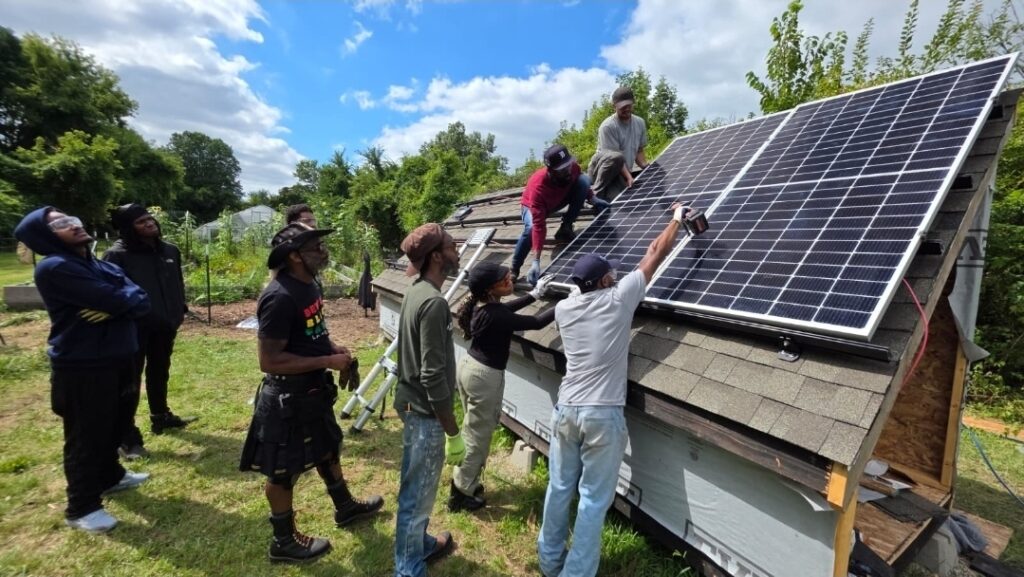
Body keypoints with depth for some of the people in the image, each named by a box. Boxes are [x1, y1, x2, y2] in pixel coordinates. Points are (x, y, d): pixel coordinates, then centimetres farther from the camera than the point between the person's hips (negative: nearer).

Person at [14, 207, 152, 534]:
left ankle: (110, 476, 44)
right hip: (81, 367, -8)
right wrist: (128, 299, -5)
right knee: (86, 436, 5)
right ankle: (81, 508, 22)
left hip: (117, 359, 8)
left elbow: (141, 301, -1)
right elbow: (112, 298, -25)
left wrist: (115, 307, -20)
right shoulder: (54, 268, -16)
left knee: (115, 425, 22)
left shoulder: (105, 267, 10)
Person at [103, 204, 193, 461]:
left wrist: (179, 310, 10)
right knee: (130, 381, 0)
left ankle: (161, 417, 38)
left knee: (159, 373, 20)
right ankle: (127, 438, 9)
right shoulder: (117, 255, -13)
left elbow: (178, 282, 15)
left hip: (163, 325, 6)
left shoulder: (169, 250, 5)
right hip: (133, 328, -6)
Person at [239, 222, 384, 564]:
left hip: (313, 389, 10)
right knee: (284, 470, 11)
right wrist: (328, 362, -24)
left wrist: (333, 348, -1)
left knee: (328, 449, 25)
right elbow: (269, 361, -27)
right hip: (287, 397, -9)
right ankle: (284, 542, 33)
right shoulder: (280, 298, -27)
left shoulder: (308, 284, 2)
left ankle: (345, 508, 47)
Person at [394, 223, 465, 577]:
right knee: (418, 493, 8)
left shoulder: (416, 293, 5)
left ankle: (420, 544, 46)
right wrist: (454, 433, -20)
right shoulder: (434, 302, -24)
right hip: (426, 411, -10)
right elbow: (433, 375, -26)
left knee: (417, 488, 25)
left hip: (413, 403, 10)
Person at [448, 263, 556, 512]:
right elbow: (536, 323, -21)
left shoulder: (480, 305, -2)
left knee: (471, 431, 21)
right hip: (485, 376, -9)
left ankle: (465, 482, 36)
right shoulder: (494, 316, -27)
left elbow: (506, 309, 18)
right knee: (478, 437, 7)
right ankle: (461, 494, 21)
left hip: (468, 367, 9)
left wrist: (534, 294, 20)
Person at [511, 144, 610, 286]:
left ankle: (565, 227, -10)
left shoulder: (572, 167, -29)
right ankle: (514, 270, -16)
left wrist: (592, 198, -14)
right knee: (531, 228, -38)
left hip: (560, 198, 5)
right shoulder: (538, 187, -43)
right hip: (533, 205, -4)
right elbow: (539, 225, -46)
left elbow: (581, 183, 0)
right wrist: (536, 261, -50)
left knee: (585, 179, -21)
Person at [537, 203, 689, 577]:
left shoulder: (563, 309, 1)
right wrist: (677, 218, 18)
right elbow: (656, 253, 3)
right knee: (594, 500, 9)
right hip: (603, 416, -4)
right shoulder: (619, 299, -9)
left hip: (565, 411, 5)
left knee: (559, 488, 19)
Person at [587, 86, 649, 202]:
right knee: (616, 157, -39)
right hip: (600, 169, -6)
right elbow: (616, 157, -22)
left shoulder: (640, 123, 6)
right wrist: (629, 177, -30)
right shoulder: (608, 126, -16)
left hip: (623, 173, 6)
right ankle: (597, 194, -21)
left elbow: (639, 151, 13)